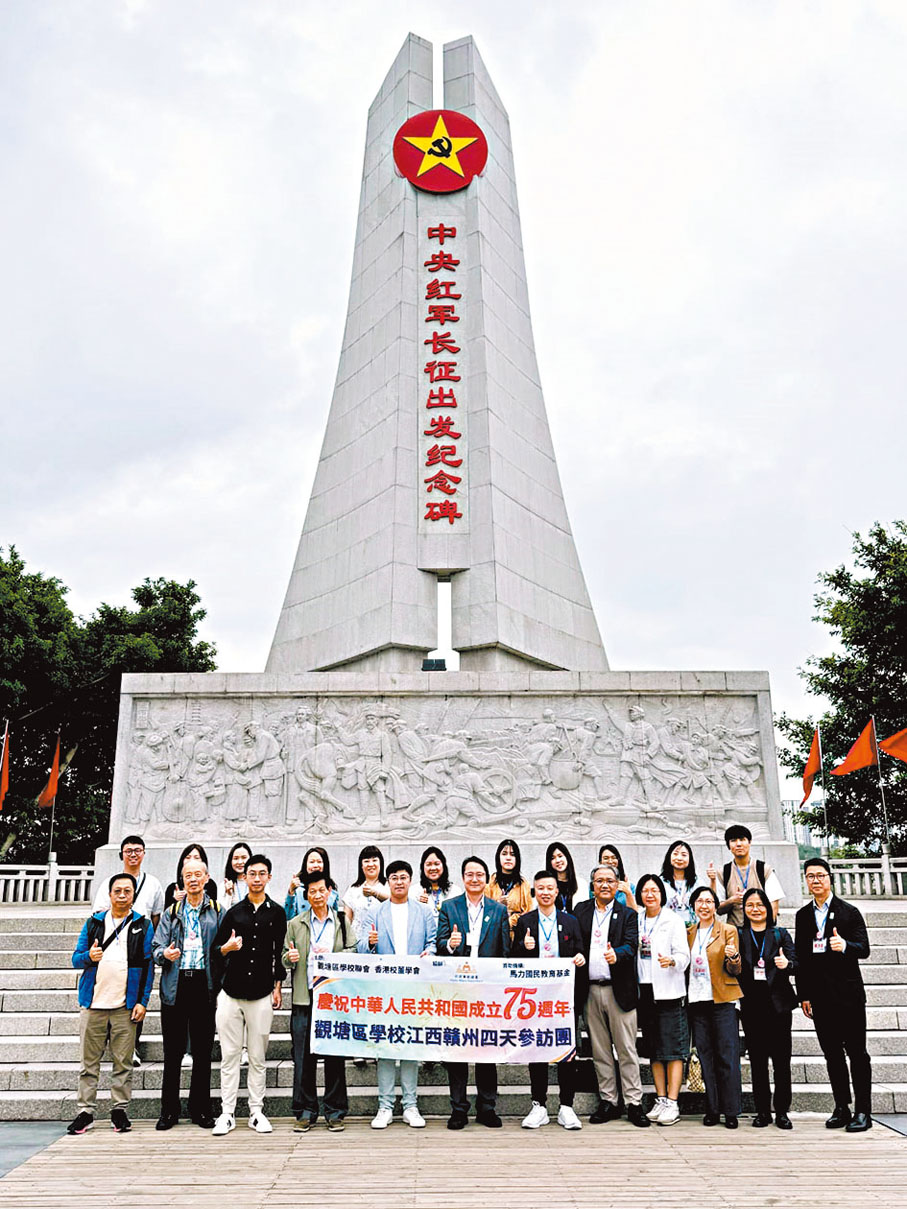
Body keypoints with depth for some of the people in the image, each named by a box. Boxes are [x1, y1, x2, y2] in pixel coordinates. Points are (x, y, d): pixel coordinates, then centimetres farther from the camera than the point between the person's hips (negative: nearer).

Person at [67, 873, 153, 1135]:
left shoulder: (143, 925, 6)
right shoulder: (93, 922, 10)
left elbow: (148, 966, 3)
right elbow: (76, 958, 9)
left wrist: (142, 1001, -4)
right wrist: (88, 956, -14)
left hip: (126, 1005, -1)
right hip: (93, 1003, 1)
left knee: (123, 1062, 3)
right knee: (88, 1061, 4)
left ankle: (119, 1110, 14)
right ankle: (86, 1111, 14)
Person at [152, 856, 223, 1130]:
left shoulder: (218, 912, 8)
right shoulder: (171, 912, 12)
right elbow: (156, 946, 7)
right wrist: (165, 953, -14)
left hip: (204, 985, -1)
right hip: (175, 986, 1)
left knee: (203, 1051, 5)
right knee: (173, 1051, 4)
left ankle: (200, 1108, 16)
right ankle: (169, 1110, 15)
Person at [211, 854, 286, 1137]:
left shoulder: (277, 913, 6)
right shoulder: (234, 912, 7)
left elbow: (281, 952, 10)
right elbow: (215, 949, 9)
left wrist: (277, 987, 8)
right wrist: (227, 948, -12)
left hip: (262, 994, 0)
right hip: (231, 993, 1)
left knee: (258, 1057, 5)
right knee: (229, 1055, 3)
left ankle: (257, 1112, 14)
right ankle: (227, 1113, 11)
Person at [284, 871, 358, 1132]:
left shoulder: (343, 921, 9)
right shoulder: (295, 923, 11)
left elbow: (353, 953, 3)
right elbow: (284, 958, 11)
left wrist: (331, 955, -13)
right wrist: (289, 957, -12)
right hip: (304, 997, 1)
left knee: (335, 1055, 2)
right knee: (303, 1056, 2)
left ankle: (334, 1112, 13)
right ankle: (305, 1112, 13)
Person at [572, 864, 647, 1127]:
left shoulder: (627, 914, 2)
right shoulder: (581, 910, 10)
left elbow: (631, 944, -13)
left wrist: (616, 954, -31)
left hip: (619, 990, -3)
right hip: (590, 991, 3)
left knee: (627, 1049, 1)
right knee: (600, 1051, 10)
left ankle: (634, 1103, 10)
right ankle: (608, 1101, 21)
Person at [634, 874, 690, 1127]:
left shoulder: (673, 920, -2)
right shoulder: (635, 920, 12)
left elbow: (684, 954, -9)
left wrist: (672, 961, -28)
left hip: (669, 990, -5)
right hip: (644, 990, 5)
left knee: (673, 1048, -5)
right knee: (653, 1049, 9)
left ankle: (672, 1103, -2)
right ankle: (660, 1099, 17)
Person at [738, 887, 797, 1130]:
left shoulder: (780, 935, 9)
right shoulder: (739, 937, 10)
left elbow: (796, 965, 2)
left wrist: (786, 964, -19)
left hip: (778, 1004, -1)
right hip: (751, 1006, 1)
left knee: (781, 1059, -1)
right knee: (757, 1060, 4)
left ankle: (782, 1112, 9)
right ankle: (762, 1111, 12)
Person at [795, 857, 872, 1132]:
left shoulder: (849, 911, 0)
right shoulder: (803, 915, 11)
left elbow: (864, 949, -5)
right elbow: (800, 956, 12)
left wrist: (845, 945, -27)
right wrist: (803, 994, 9)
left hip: (848, 993, -4)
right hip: (820, 996, 4)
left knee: (856, 1052, 0)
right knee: (832, 1053, 8)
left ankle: (863, 1111, 7)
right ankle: (841, 1108, 17)